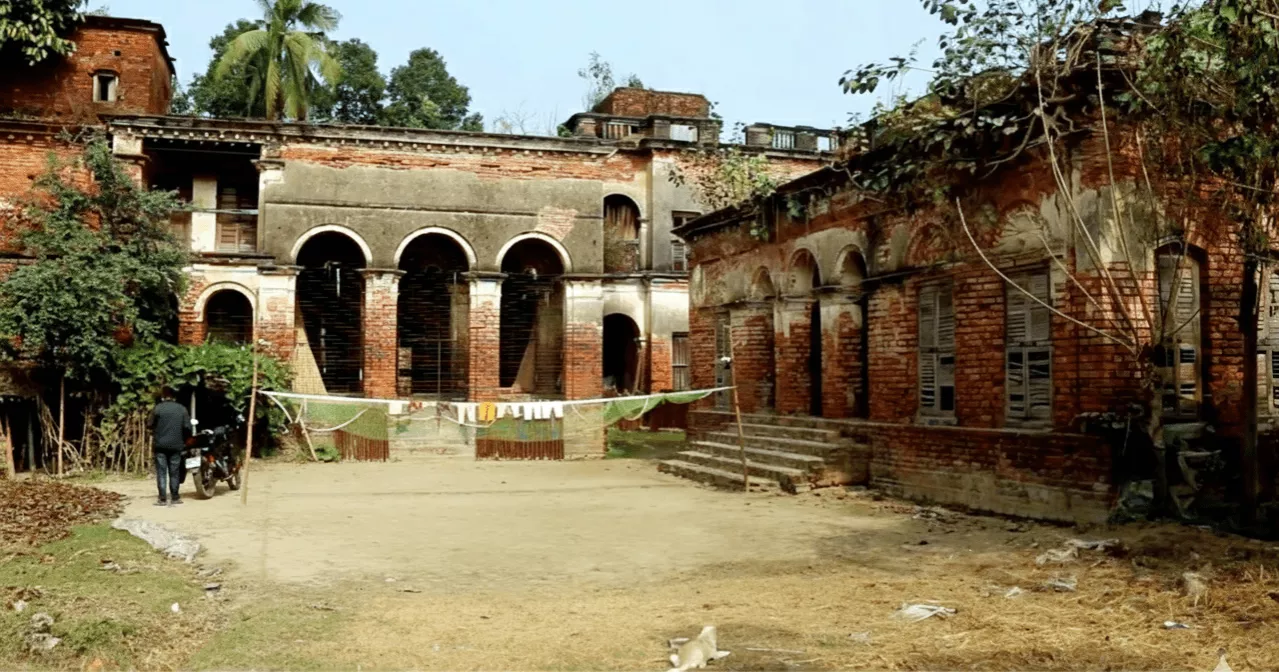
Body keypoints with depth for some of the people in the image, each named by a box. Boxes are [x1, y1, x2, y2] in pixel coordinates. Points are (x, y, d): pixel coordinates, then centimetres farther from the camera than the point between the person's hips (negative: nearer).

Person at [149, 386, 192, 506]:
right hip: (176, 445, 2)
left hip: (160, 445, -2)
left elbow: (151, 426, -3)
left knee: (161, 472, 1)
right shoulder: (182, 409, 3)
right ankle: (174, 498, 10)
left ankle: (162, 499, -2)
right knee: (174, 472, 8)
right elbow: (187, 427, -1)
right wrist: (184, 439, 15)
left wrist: (153, 438, 17)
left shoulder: (157, 408, -3)